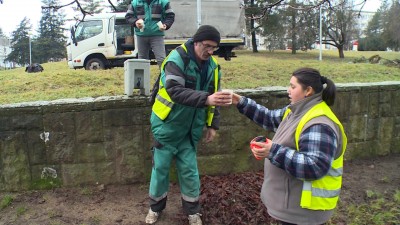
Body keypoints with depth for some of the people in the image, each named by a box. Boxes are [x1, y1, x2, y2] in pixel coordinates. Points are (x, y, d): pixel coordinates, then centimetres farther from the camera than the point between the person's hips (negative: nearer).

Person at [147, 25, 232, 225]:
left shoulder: (212, 66, 0)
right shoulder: (177, 58, -19)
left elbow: (213, 96, 11)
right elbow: (175, 91, -34)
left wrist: (213, 124, 7)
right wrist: (206, 99, -44)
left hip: (190, 129, 4)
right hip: (167, 125, -4)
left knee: (190, 170, 9)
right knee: (161, 167, 8)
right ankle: (156, 207, 31)